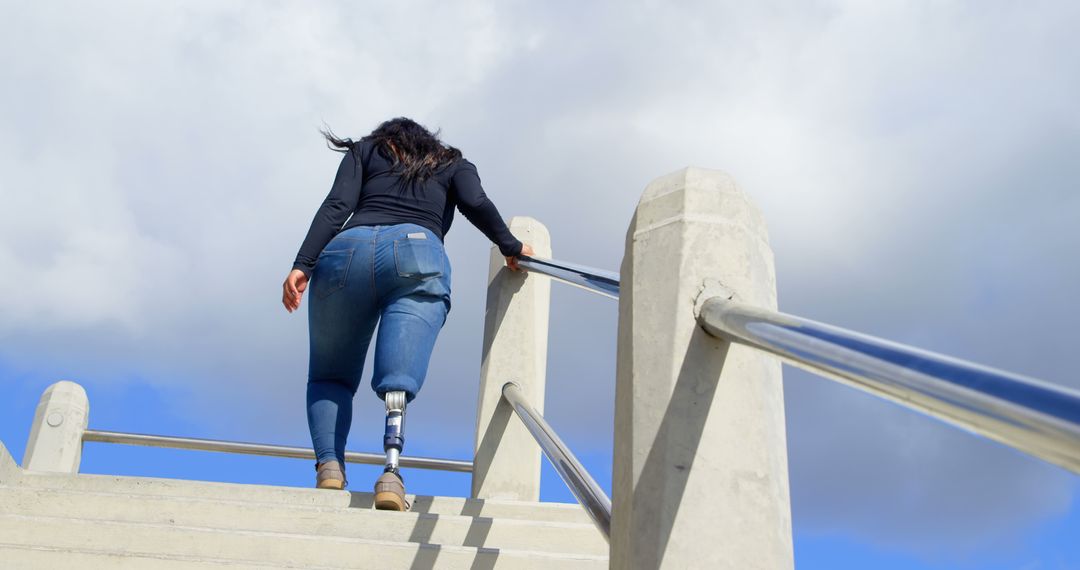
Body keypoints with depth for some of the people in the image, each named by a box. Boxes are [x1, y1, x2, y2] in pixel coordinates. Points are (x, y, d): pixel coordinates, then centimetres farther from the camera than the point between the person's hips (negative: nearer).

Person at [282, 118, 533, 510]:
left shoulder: (365, 150, 31)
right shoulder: (454, 164, 32)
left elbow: (337, 207, 12)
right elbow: (476, 205, 8)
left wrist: (302, 266, 1)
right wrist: (511, 247, 20)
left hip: (348, 248, 1)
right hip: (418, 251, -1)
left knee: (329, 378, 14)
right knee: (398, 378, -13)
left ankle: (328, 465, -11)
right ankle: (391, 468, -39)